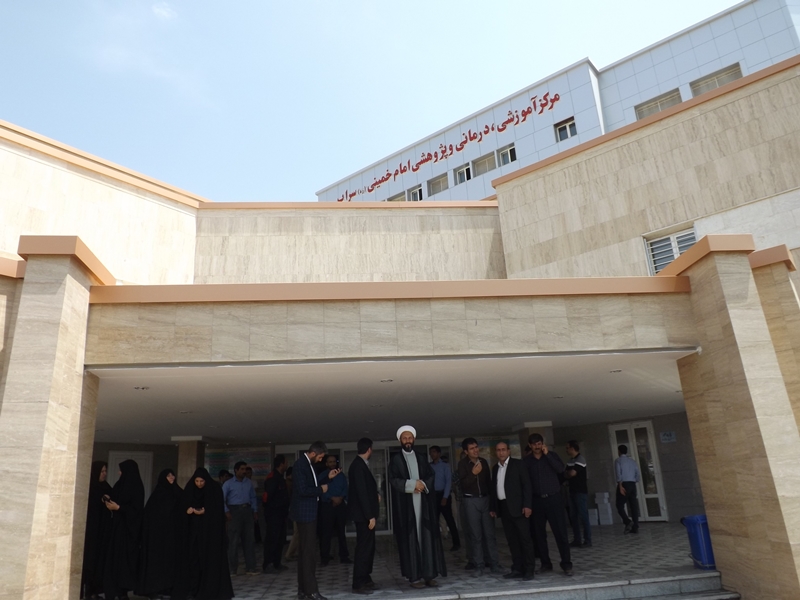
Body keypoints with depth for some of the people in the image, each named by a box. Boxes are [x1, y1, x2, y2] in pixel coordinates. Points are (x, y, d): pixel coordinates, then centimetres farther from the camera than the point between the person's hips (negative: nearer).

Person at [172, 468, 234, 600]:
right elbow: (183, 507, 4)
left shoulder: (215, 490, -7)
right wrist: (188, 510, -16)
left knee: (209, 557, -3)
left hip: (210, 529, -3)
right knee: (192, 557, 0)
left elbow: (218, 510, -8)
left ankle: (210, 589, 5)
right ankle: (192, 588, 8)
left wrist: (205, 511, -21)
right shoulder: (189, 490, 1)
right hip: (192, 529, 3)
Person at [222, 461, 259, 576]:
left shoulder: (249, 483, 12)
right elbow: (222, 498, -5)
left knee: (249, 540, 4)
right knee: (234, 541, -3)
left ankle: (250, 567, 10)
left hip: (247, 511, 4)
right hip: (234, 511, -4)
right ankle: (232, 568, 6)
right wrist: (226, 511, -14)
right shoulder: (229, 483, 0)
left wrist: (255, 511, 10)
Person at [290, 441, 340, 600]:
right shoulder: (300, 464, -20)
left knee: (304, 551, 13)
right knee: (308, 551, -5)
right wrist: (321, 490, -14)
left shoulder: (308, 463, 9)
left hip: (307, 512, 10)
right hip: (304, 512, -10)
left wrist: (327, 476, 10)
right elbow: (303, 490, -27)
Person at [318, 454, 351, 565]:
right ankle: (324, 558, 6)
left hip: (341, 505, 3)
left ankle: (344, 556, 12)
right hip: (327, 506, -3)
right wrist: (333, 498, -18)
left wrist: (340, 498, -13)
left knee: (341, 532, 6)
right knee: (326, 533, -2)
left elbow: (345, 489, 5)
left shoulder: (341, 475, 12)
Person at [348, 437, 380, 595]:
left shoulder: (360, 464, 11)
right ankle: (358, 584, 5)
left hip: (365, 513, 10)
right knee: (364, 547, -3)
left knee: (368, 546, 16)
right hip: (363, 514, -10)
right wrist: (370, 516, -23)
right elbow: (361, 492, -24)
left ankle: (366, 579, 25)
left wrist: (376, 495, 8)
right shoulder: (358, 466, -20)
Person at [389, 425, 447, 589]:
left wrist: (423, 484, -13)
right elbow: (393, 480, -9)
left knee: (427, 537, 1)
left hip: (423, 503, 3)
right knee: (411, 538, -3)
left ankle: (429, 574, 6)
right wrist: (413, 484, -16)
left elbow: (431, 476, 7)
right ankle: (415, 576, 0)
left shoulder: (421, 458, 14)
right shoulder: (395, 460, 2)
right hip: (405, 505, -3)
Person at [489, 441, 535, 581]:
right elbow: (494, 488, 15)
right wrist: (493, 508, 10)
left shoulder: (517, 464, -3)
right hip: (503, 508, 5)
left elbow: (526, 485, -7)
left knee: (525, 539, -2)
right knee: (512, 540, 8)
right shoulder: (495, 468, 13)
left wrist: (527, 505, -14)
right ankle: (517, 568, 14)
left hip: (517, 506, -5)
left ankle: (529, 570, 3)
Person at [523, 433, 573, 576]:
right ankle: (545, 563, 16)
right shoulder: (526, 461, 3)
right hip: (537, 500, 2)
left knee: (560, 532, -3)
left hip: (554, 498, -2)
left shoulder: (552, 455, 2)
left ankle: (566, 564, 2)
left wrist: (547, 454, -16)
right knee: (539, 534, 6)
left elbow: (560, 469, -15)